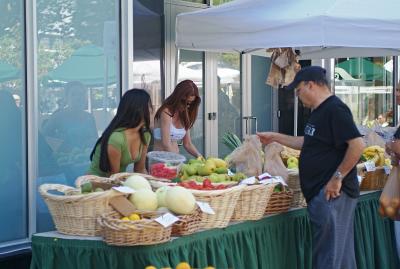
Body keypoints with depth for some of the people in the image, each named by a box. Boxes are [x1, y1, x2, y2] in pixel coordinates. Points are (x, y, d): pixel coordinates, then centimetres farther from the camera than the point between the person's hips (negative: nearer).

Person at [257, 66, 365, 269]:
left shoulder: (335, 109, -14)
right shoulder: (319, 111, 17)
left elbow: (357, 145, -23)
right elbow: (307, 143, 30)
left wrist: (337, 177, -19)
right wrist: (275, 137, 28)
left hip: (332, 193, -10)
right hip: (319, 192, 10)